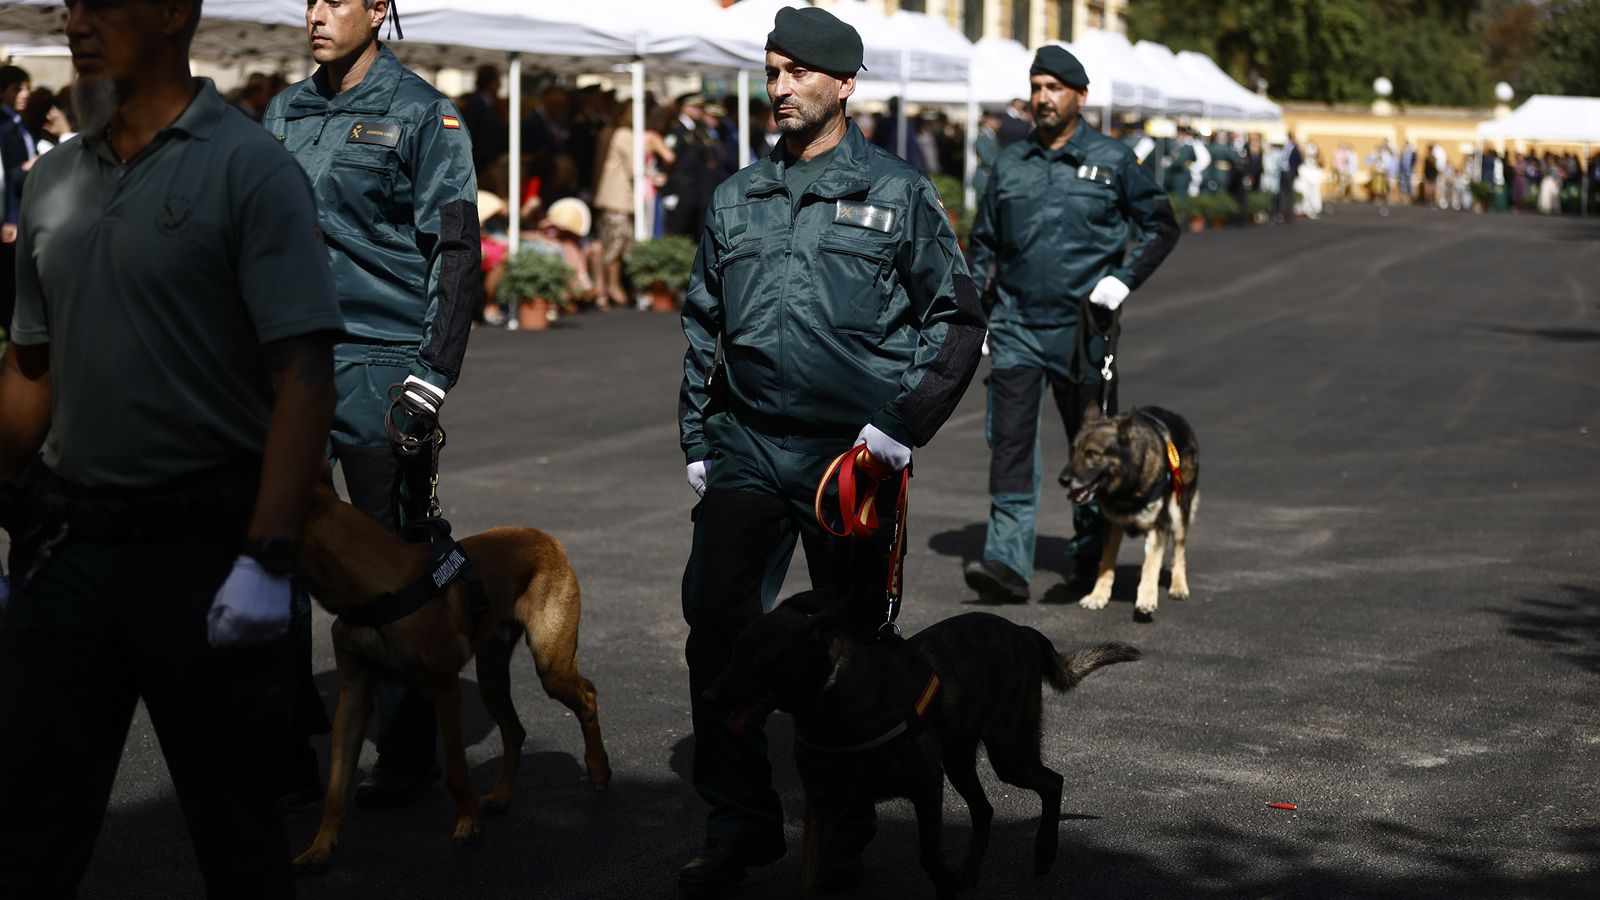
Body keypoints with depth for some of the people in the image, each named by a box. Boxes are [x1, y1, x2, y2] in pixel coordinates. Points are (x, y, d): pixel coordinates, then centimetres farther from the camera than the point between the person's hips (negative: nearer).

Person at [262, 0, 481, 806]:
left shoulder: (420, 114, -3)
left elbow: (457, 255, -6)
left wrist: (433, 379, -13)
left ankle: (407, 750, 11)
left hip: (379, 367, -5)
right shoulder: (284, 114, 13)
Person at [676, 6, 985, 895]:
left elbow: (958, 319, 2)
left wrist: (904, 425, -7)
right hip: (746, 452, 3)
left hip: (852, 454, -3)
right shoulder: (738, 198, 11)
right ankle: (741, 823, 8)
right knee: (717, 626, -5)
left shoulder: (896, 192, 0)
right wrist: (697, 439, 12)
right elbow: (701, 324, 18)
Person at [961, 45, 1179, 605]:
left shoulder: (1111, 161, 1)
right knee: (1010, 442, -8)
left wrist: (1125, 279, -6)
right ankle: (1007, 563, -11)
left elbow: (1161, 225, 7)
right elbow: (984, 242, 17)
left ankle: (1091, 554, 27)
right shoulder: (1010, 164, 9)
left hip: (1082, 329, -2)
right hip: (1015, 326, 2)